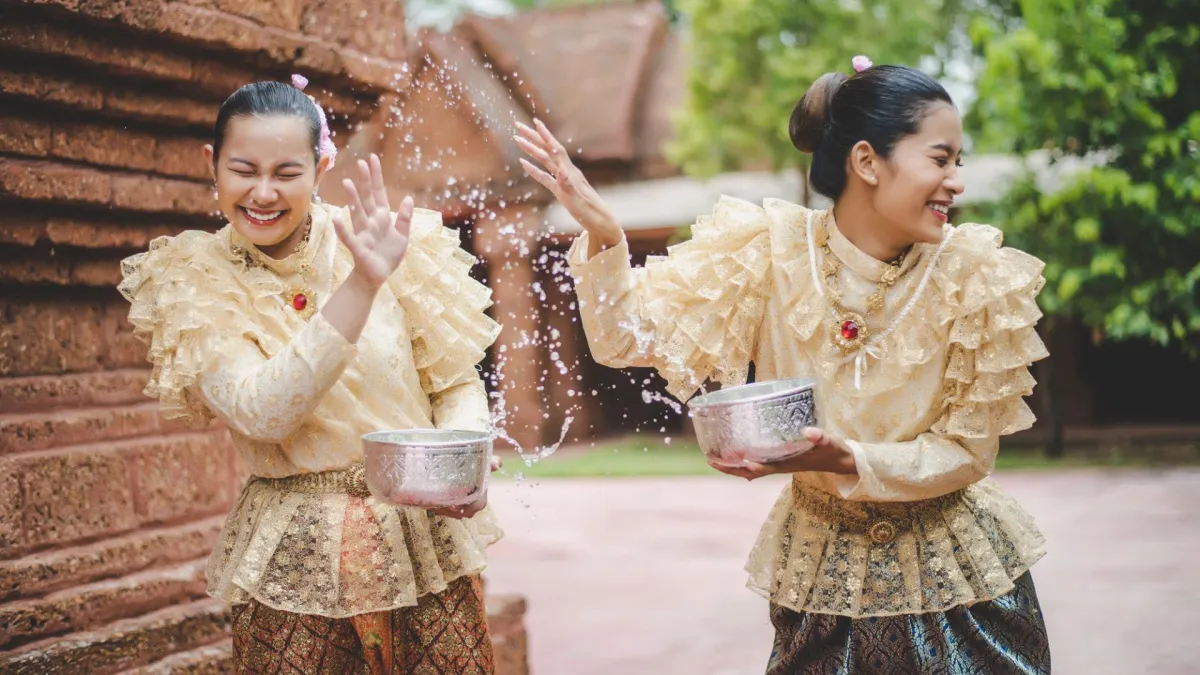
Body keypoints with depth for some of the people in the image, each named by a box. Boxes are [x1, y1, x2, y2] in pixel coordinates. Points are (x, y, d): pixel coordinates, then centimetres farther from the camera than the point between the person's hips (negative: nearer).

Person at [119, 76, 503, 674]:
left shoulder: (399, 243, -3)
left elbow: (455, 381, 4)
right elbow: (261, 414, -18)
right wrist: (362, 285, -25)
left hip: (428, 542, 1)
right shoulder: (193, 283, -4)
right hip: (294, 562, -1)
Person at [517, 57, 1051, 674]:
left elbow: (968, 451, -11)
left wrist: (850, 461, -27)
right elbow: (637, 338, -12)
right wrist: (602, 236, -28)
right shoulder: (771, 253, -14)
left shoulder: (975, 279, -15)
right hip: (821, 569, 0)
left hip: (952, 572, 0)